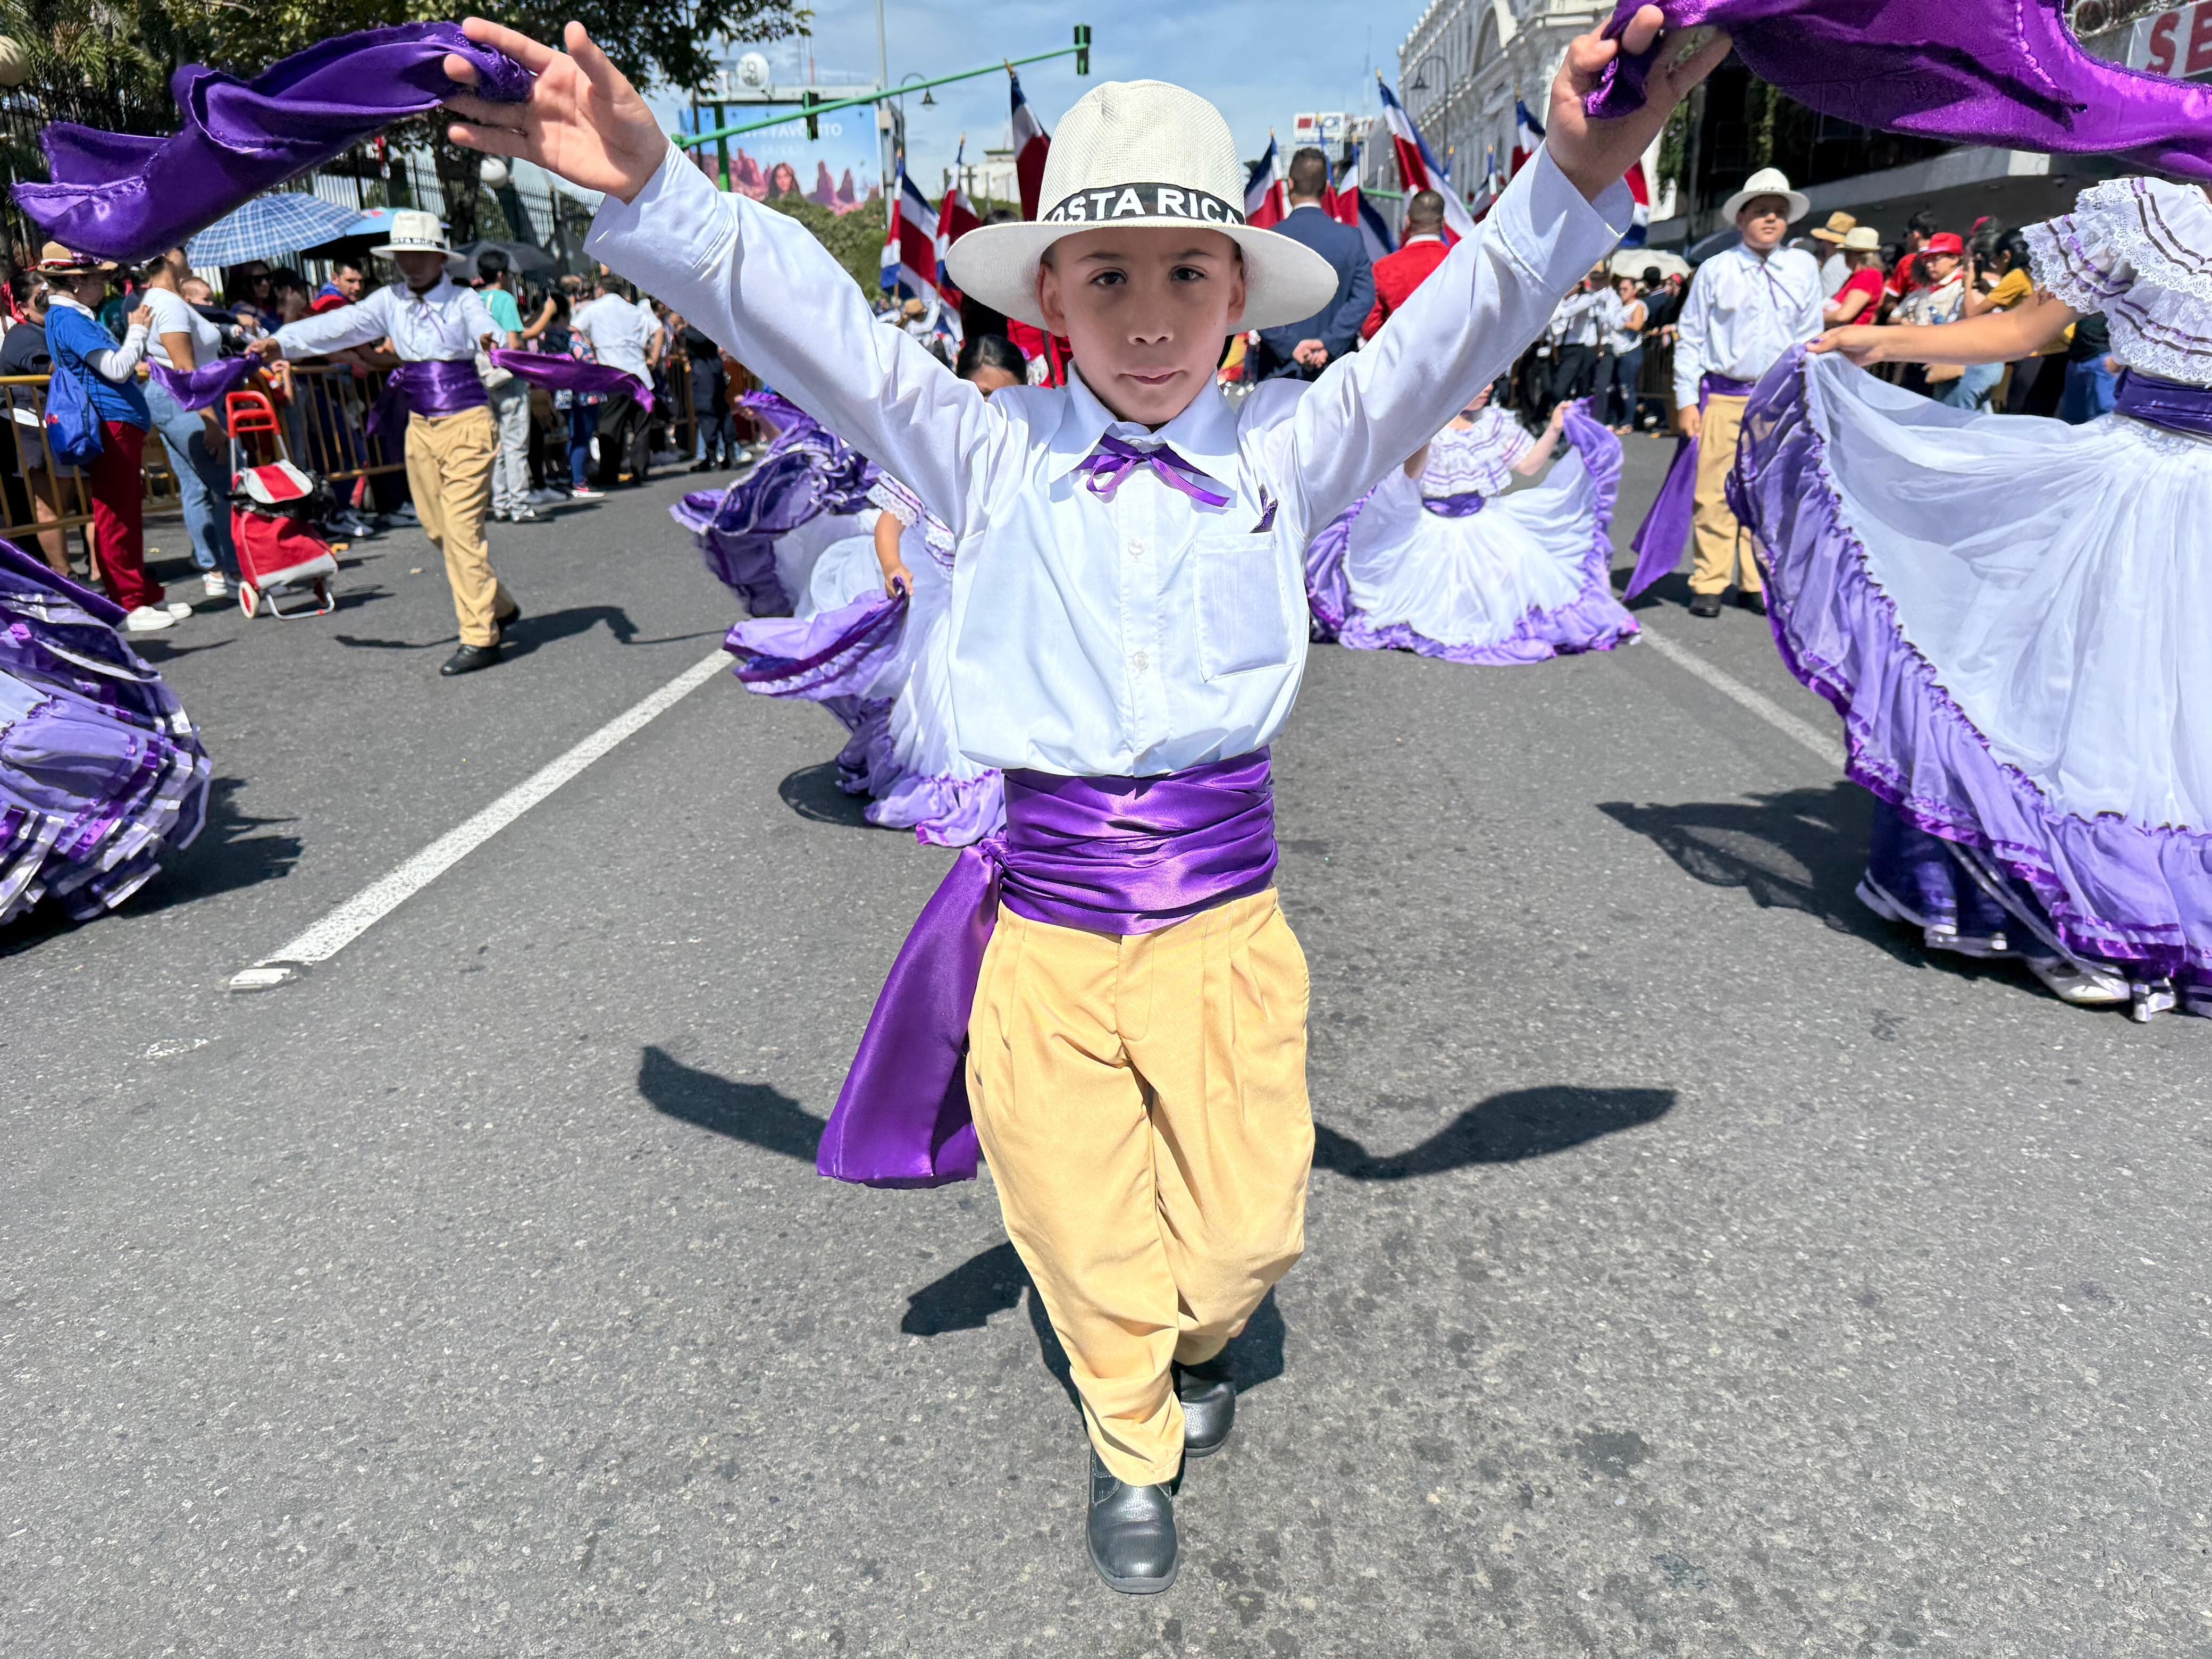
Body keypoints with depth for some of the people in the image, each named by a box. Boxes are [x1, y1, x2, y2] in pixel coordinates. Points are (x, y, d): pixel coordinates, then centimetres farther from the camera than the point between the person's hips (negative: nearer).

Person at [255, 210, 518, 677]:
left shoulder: (464, 300, -3)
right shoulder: (390, 301, 9)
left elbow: (488, 331, -22)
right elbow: (339, 325, 1)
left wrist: (495, 345, -46)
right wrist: (281, 342, -12)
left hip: (466, 424, -6)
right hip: (420, 427, 6)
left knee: (462, 528, -12)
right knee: (438, 529, 8)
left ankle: (479, 638, -9)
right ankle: (499, 606, 25)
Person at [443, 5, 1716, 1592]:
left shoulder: (1284, 447, 1)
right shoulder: (992, 451, 0)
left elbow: (1452, 335, -9)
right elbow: (814, 327, -5)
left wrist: (1575, 190, -25)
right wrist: (649, 189, -16)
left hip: (1223, 921, 0)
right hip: (1041, 926, 0)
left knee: (1247, 1228, 13)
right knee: (1084, 1243, 17)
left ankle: (1199, 1333, 52)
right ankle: (1132, 1444, 48)